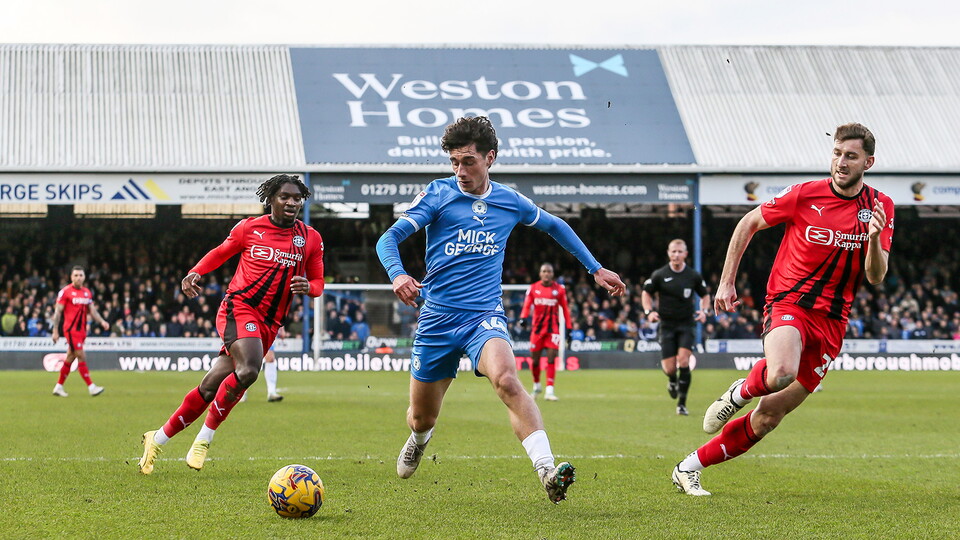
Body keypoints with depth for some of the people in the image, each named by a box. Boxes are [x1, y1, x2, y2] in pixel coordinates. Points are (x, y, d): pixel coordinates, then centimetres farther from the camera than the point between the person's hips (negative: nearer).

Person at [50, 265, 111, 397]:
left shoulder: (87, 292, 12)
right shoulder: (65, 292, -6)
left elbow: (92, 310, 15)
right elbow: (57, 312, -6)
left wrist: (102, 322, -2)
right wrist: (55, 331, -9)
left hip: (82, 330, 7)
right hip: (70, 329, -7)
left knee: (70, 358, 11)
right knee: (81, 356, -11)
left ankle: (59, 386, 21)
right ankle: (91, 387, -13)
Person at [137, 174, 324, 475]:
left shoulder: (311, 239, 8)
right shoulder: (249, 228, 3)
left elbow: (318, 283, 14)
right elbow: (220, 253, 18)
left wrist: (307, 287, -10)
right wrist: (194, 273, 1)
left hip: (269, 323, 4)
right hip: (239, 306, -4)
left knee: (211, 387, 1)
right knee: (249, 369, -30)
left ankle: (158, 439, 16)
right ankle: (205, 437, -13)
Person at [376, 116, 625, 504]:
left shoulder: (510, 202, 7)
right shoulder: (439, 194, -1)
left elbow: (555, 226, 27)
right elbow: (389, 238, -9)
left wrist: (595, 269, 25)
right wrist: (397, 274, -30)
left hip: (485, 316, 0)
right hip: (437, 317, 0)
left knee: (506, 379, -32)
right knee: (422, 418, 10)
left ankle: (547, 473, -42)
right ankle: (418, 441, 49)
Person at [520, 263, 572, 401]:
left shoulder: (559, 289, 2)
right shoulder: (533, 289, 3)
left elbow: (565, 308, 8)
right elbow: (527, 305, 1)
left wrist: (569, 327, 5)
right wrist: (523, 317, -19)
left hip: (553, 329, -1)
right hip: (537, 328, 1)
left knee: (551, 359, -12)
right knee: (535, 360, 6)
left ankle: (549, 391, -12)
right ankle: (536, 385, 31)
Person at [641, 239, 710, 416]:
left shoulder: (694, 276, 0)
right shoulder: (659, 275, -3)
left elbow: (705, 295, 15)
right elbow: (646, 292, 9)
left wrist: (704, 311, -4)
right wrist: (649, 312, -7)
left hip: (686, 324, 0)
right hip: (667, 324, 0)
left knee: (683, 360, -17)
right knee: (669, 368, -4)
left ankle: (682, 403, -8)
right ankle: (672, 381, 36)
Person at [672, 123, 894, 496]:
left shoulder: (880, 207, 2)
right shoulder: (805, 195, -6)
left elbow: (876, 277, -2)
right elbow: (749, 223, 7)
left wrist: (874, 238, -22)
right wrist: (726, 282, 5)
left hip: (831, 321, 3)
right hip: (788, 303, -3)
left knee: (768, 416, 1)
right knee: (781, 374, -36)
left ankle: (690, 468, 15)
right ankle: (741, 392, 0)